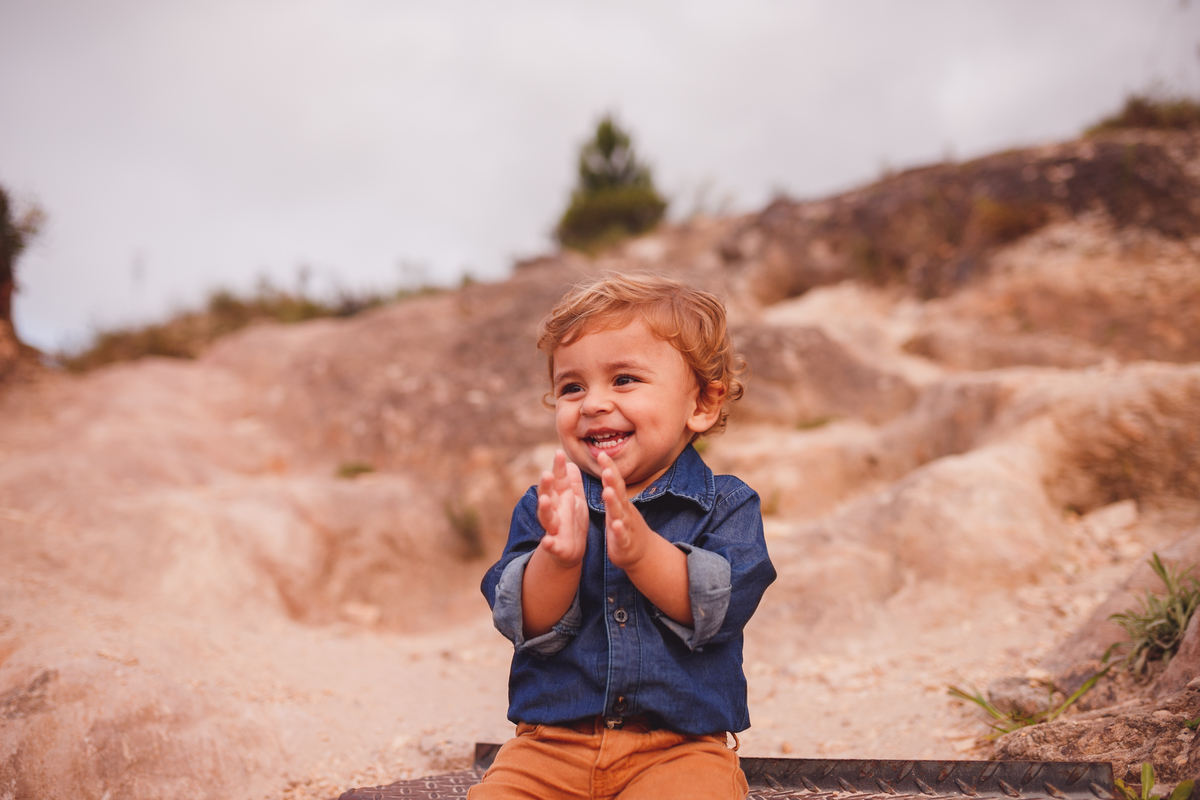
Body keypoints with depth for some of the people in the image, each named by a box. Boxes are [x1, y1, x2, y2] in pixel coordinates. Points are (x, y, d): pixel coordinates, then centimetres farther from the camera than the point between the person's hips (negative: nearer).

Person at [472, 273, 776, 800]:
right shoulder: (544, 509, 7)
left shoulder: (725, 505, 3)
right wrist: (558, 557, -24)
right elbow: (524, 623, -4)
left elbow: (720, 606, -12)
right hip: (551, 741, 1)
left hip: (680, 744, -1)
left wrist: (641, 550, -27)